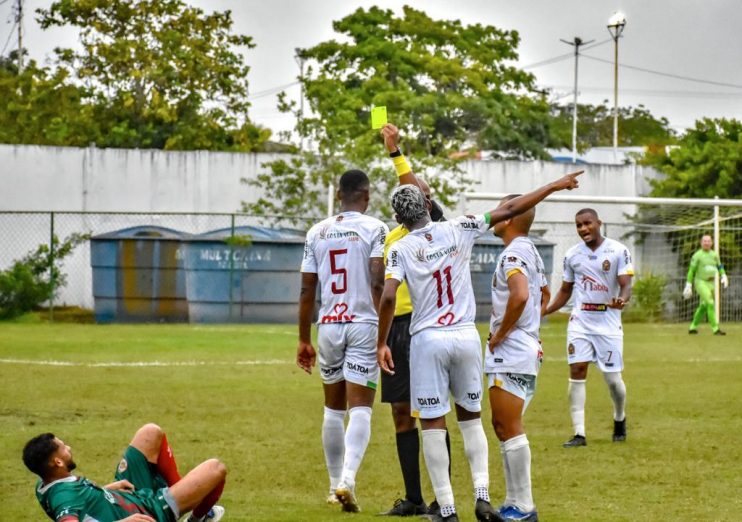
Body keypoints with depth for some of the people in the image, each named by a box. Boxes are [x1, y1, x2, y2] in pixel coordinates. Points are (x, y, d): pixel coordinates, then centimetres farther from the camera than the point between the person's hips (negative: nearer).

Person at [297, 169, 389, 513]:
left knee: (333, 409, 16)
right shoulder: (374, 229, -4)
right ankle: (348, 479, -23)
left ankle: (335, 485, 22)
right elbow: (379, 284, -14)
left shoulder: (317, 232, 8)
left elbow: (307, 291, 9)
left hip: (328, 326, 4)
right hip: (363, 326, -4)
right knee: (360, 409, -5)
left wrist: (304, 339, 15)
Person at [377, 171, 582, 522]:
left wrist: (381, 343, -8)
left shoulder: (401, 249, -5)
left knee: (433, 423, 3)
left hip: (428, 340, -3)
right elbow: (509, 210, 4)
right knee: (470, 417, 17)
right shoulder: (458, 230, 0)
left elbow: (388, 297, -17)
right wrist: (554, 187, 12)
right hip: (467, 337, 3)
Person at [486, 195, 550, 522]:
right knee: (502, 427, 15)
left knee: (510, 428, -8)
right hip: (526, 348, 11)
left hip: (510, 352, -11)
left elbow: (520, 296, -31)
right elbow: (544, 296, 31)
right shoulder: (531, 252, 17)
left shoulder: (513, 254, -15)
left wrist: (500, 334, -20)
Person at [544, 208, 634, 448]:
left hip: (608, 322, -3)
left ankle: (619, 419, 32)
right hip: (580, 322, 3)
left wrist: (622, 299, -34)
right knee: (577, 371, -9)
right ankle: (579, 433, -9)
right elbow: (565, 290, 15)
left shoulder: (618, 251, -5)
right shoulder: (572, 255, 6)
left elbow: (626, 285, -11)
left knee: (613, 378, 1)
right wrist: (545, 310, 1)